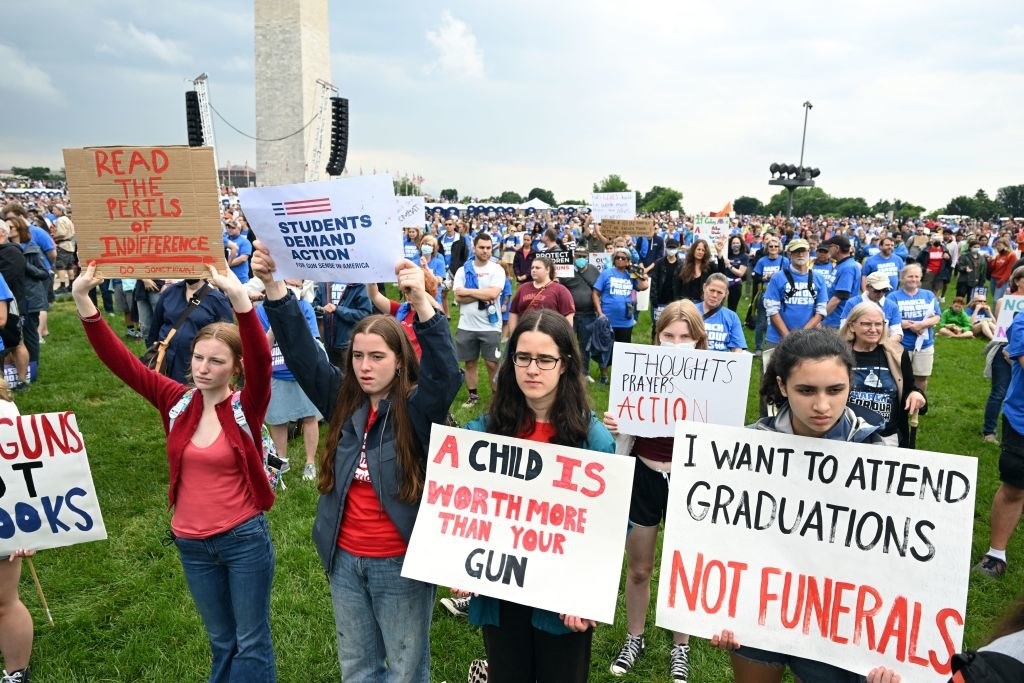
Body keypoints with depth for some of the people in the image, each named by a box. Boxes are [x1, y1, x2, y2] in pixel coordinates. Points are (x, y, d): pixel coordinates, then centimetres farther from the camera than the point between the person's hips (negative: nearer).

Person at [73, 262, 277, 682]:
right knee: (221, 640, 22)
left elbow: (261, 361, -32)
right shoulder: (177, 402, -3)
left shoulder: (246, 407, -13)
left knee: (251, 641, 12)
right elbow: (119, 361, -8)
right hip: (191, 543, 4)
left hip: (244, 537, -4)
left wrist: (239, 299, -47)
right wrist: (83, 300, -20)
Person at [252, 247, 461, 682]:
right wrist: (273, 286, -19)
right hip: (344, 559, 5)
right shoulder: (342, 399, -1)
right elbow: (300, 352, -6)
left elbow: (445, 373, -32)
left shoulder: (418, 407, -13)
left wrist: (422, 304, -46)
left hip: (400, 562, -4)